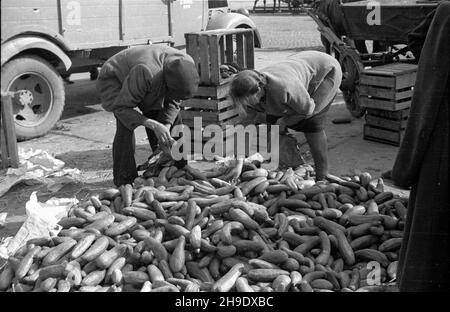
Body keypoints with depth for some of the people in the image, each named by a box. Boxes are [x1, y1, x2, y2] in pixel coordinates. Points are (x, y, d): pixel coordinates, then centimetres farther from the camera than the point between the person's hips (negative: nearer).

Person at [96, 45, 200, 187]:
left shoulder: (187, 65, -24)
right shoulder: (147, 73, -45)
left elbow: (173, 102, -12)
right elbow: (121, 107, -35)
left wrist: (166, 127, -28)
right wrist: (154, 125, -41)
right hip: (114, 79, -6)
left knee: (172, 117, -5)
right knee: (126, 123, -29)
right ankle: (125, 180, -20)